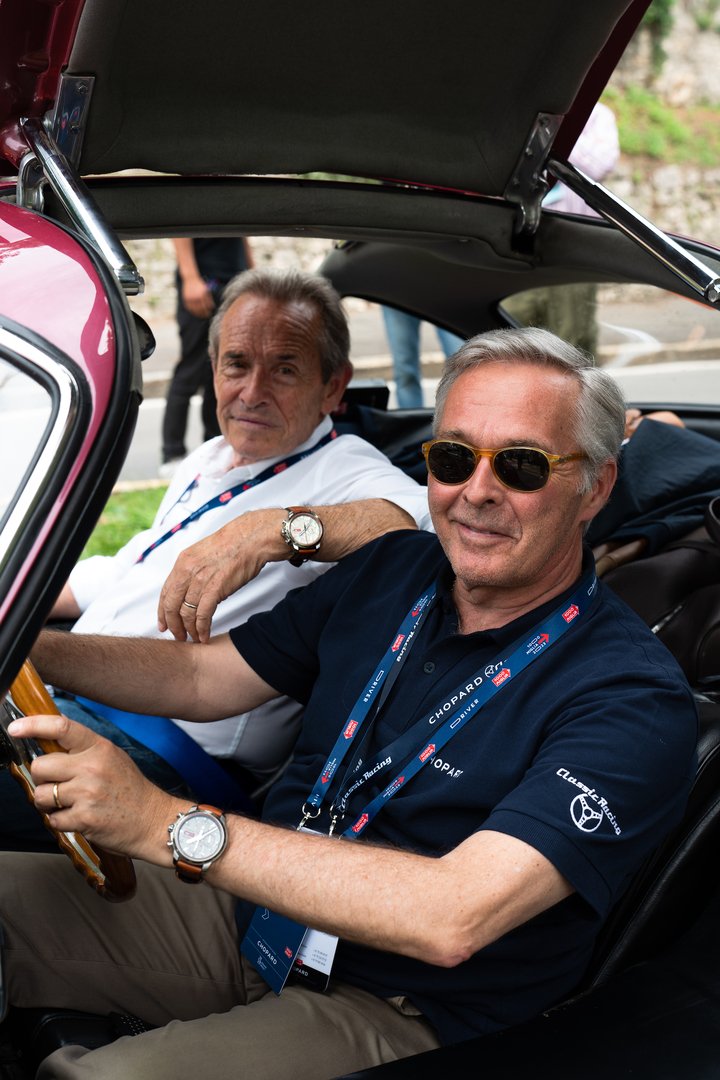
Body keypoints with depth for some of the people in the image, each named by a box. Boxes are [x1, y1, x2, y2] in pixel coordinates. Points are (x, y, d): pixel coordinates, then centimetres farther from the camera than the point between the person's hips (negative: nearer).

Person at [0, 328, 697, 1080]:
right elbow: (203, 676, 11)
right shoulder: (392, 569, 3)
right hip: (252, 915, 7)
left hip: (398, 1012, -6)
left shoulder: (633, 700, -20)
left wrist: (167, 823, -32)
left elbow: (451, 919, -31)